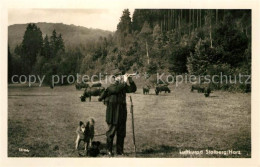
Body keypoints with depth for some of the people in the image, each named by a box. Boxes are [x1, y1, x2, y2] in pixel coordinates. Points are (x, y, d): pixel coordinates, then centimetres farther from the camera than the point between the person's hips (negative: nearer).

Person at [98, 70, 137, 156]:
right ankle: (109, 150, 13)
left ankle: (120, 151, 16)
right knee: (112, 131, -1)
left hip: (122, 112, 6)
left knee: (121, 133, 8)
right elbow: (117, 89, -28)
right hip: (113, 112, -6)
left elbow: (133, 89, 7)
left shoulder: (123, 86, 12)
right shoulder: (111, 87, -7)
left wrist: (130, 80, -6)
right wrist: (124, 82, -23)